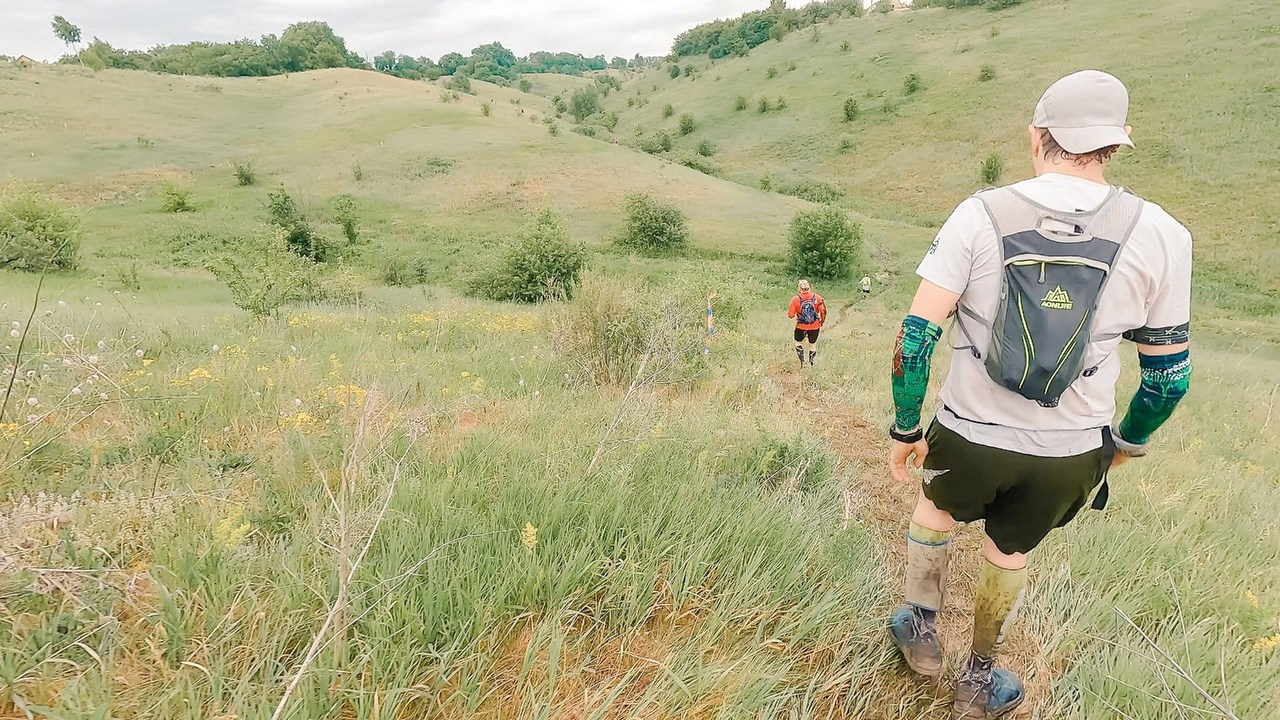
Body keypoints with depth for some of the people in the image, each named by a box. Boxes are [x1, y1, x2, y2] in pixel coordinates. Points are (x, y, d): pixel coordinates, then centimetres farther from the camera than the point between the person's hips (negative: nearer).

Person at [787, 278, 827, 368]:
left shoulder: (796, 299, -13)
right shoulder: (817, 297, -9)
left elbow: (790, 315, -10)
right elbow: (823, 311, -11)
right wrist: (822, 321, 7)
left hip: (801, 326, -1)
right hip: (815, 326, 1)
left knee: (798, 342, 24)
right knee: (813, 344, 21)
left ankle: (802, 363, 16)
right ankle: (811, 364, 28)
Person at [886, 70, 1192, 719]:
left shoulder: (980, 214, -11)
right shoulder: (1159, 235, -6)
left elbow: (916, 336, -14)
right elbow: (1169, 373, 2)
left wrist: (905, 429, -2)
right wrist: (1128, 441, 21)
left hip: (970, 435, -1)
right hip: (1070, 454, 2)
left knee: (933, 509, 30)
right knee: (1009, 552, 25)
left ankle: (921, 628, 41)